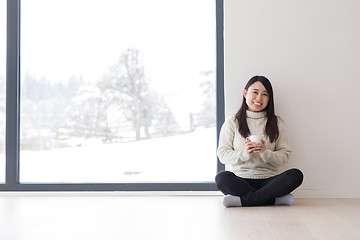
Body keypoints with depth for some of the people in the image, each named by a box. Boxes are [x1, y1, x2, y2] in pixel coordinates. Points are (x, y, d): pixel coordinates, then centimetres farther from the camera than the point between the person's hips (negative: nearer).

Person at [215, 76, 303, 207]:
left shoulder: (277, 123, 12)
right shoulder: (232, 122, 9)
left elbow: (284, 156, 6)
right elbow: (222, 154, 3)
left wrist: (265, 153, -14)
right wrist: (244, 153, -16)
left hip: (267, 179, 1)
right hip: (239, 179, -1)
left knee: (296, 175, -27)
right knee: (221, 178, -34)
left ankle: (242, 200, -28)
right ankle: (276, 199, -27)